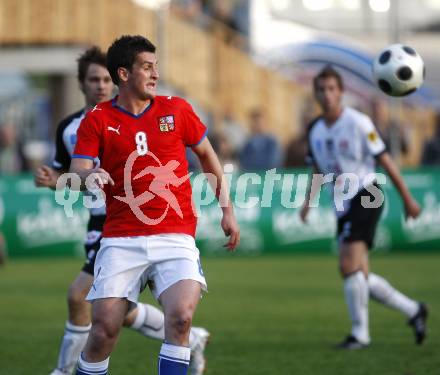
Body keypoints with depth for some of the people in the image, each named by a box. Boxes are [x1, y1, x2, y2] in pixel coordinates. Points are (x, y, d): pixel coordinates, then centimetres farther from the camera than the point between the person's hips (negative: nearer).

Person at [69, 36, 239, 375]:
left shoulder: (176, 110, 8)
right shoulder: (97, 120, 3)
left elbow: (207, 155, 20)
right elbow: (77, 172, -7)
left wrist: (227, 210, 17)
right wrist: (88, 176, -31)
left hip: (175, 237, 1)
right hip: (121, 240, -1)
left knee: (181, 317, -23)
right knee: (104, 329, -9)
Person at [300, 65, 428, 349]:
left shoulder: (358, 123, -9)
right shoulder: (315, 131, 9)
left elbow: (385, 160, -5)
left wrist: (407, 198, -3)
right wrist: (309, 201, 3)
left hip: (365, 197, -7)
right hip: (343, 206, 7)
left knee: (349, 265, -21)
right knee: (361, 278, 5)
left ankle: (360, 333, -13)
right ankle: (413, 311, 23)